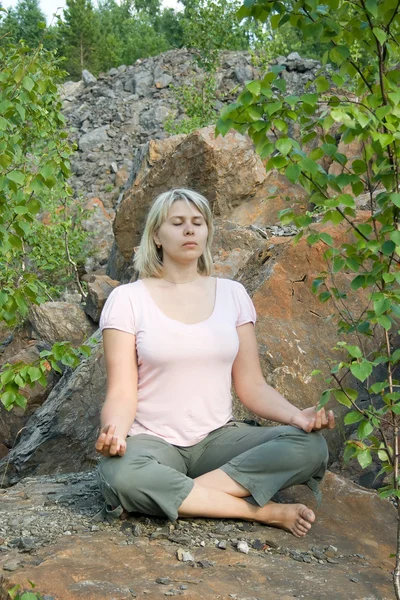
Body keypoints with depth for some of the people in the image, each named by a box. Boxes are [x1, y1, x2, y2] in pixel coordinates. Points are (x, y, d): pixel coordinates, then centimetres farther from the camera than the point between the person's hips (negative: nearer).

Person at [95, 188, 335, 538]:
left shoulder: (232, 295, 7)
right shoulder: (127, 299, -2)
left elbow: (252, 386, 6)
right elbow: (122, 392, -8)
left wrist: (297, 415, -14)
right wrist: (113, 432, -30)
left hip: (218, 438, 3)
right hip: (152, 441, -3)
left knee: (310, 446, -23)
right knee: (121, 476, -39)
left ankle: (170, 497, -23)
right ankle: (264, 511, -23)